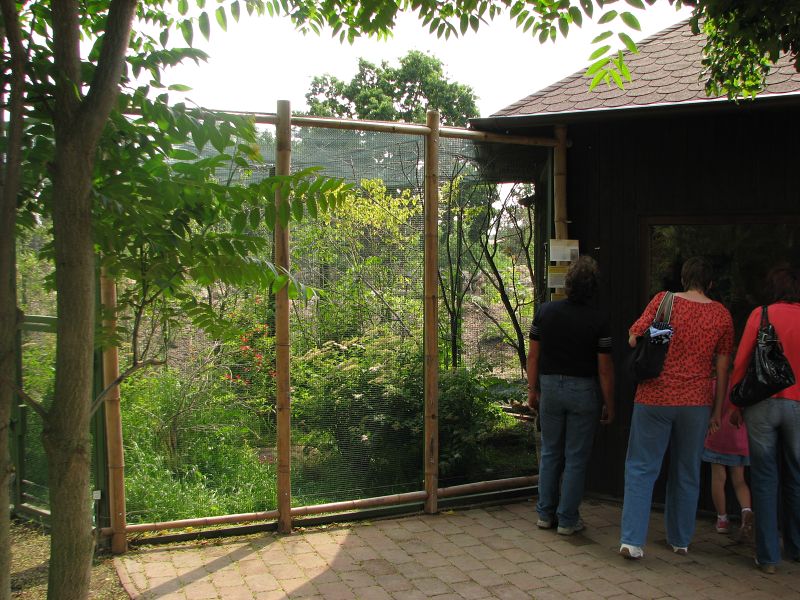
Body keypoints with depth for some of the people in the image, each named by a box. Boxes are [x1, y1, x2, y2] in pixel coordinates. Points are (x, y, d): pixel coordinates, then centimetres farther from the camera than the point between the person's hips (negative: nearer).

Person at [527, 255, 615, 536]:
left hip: (550, 388, 3)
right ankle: (567, 520, 13)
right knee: (576, 458, 6)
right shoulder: (598, 320, -12)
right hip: (584, 391, -3)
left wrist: (533, 390, 11)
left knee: (550, 453, 15)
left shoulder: (545, 311, -4)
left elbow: (533, 356, 1)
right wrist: (609, 404, 1)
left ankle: (546, 514, 22)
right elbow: (604, 368, -10)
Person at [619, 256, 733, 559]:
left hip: (654, 398, -2)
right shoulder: (721, 315, 2)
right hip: (696, 402, 2)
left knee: (641, 468, 4)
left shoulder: (663, 300, -5)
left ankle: (632, 539, -3)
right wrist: (717, 409, 12)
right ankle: (680, 540, 25)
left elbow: (634, 339, -6)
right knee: (687, 472, 15)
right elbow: (722, 368, 4)